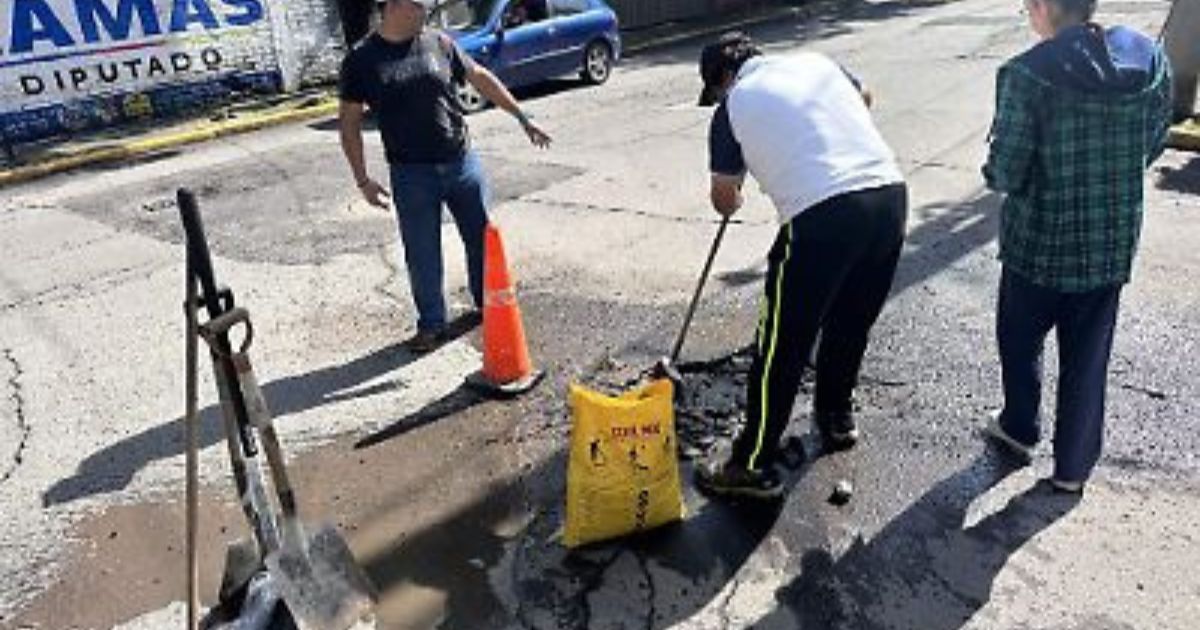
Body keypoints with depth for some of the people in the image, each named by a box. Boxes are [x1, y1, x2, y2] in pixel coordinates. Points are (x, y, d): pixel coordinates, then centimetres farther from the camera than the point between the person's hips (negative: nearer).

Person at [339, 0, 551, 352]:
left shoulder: (439, 43, 1)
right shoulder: (361, 61, -4)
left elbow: (481, 79, 10)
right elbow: (349, 122, 0)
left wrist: (522, 119, 9)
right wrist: (363, 180, -5)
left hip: (462, 163, 3)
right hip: (411, 175, -2)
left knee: (483, 239, 13)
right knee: (422, 256, 6)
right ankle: (431, 324, 24)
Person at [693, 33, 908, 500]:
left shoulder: (735, 105, 7)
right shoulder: (817, 62, 21)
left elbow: (723, 199, 14)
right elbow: (864, 97, 43)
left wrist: (732, 204, 37)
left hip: (822, 215, -6)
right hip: (889, 193, 6)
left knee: (782, 347, 4)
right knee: (851, 323, 25)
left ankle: (754, 467, 14)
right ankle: (837, 417, 44)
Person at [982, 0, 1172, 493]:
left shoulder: (1028, 73, -21)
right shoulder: (1151, 60, -4)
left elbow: (1004, 174, -20)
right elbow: (1152, 146, 7)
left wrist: (995, 171, 2)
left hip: (1039, 243, -4)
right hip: (1113, 244, 4)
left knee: (1020, 340, 22)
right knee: (1088, 357, 17)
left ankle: (1019, 429, 41)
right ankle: (1074, 466, 29)